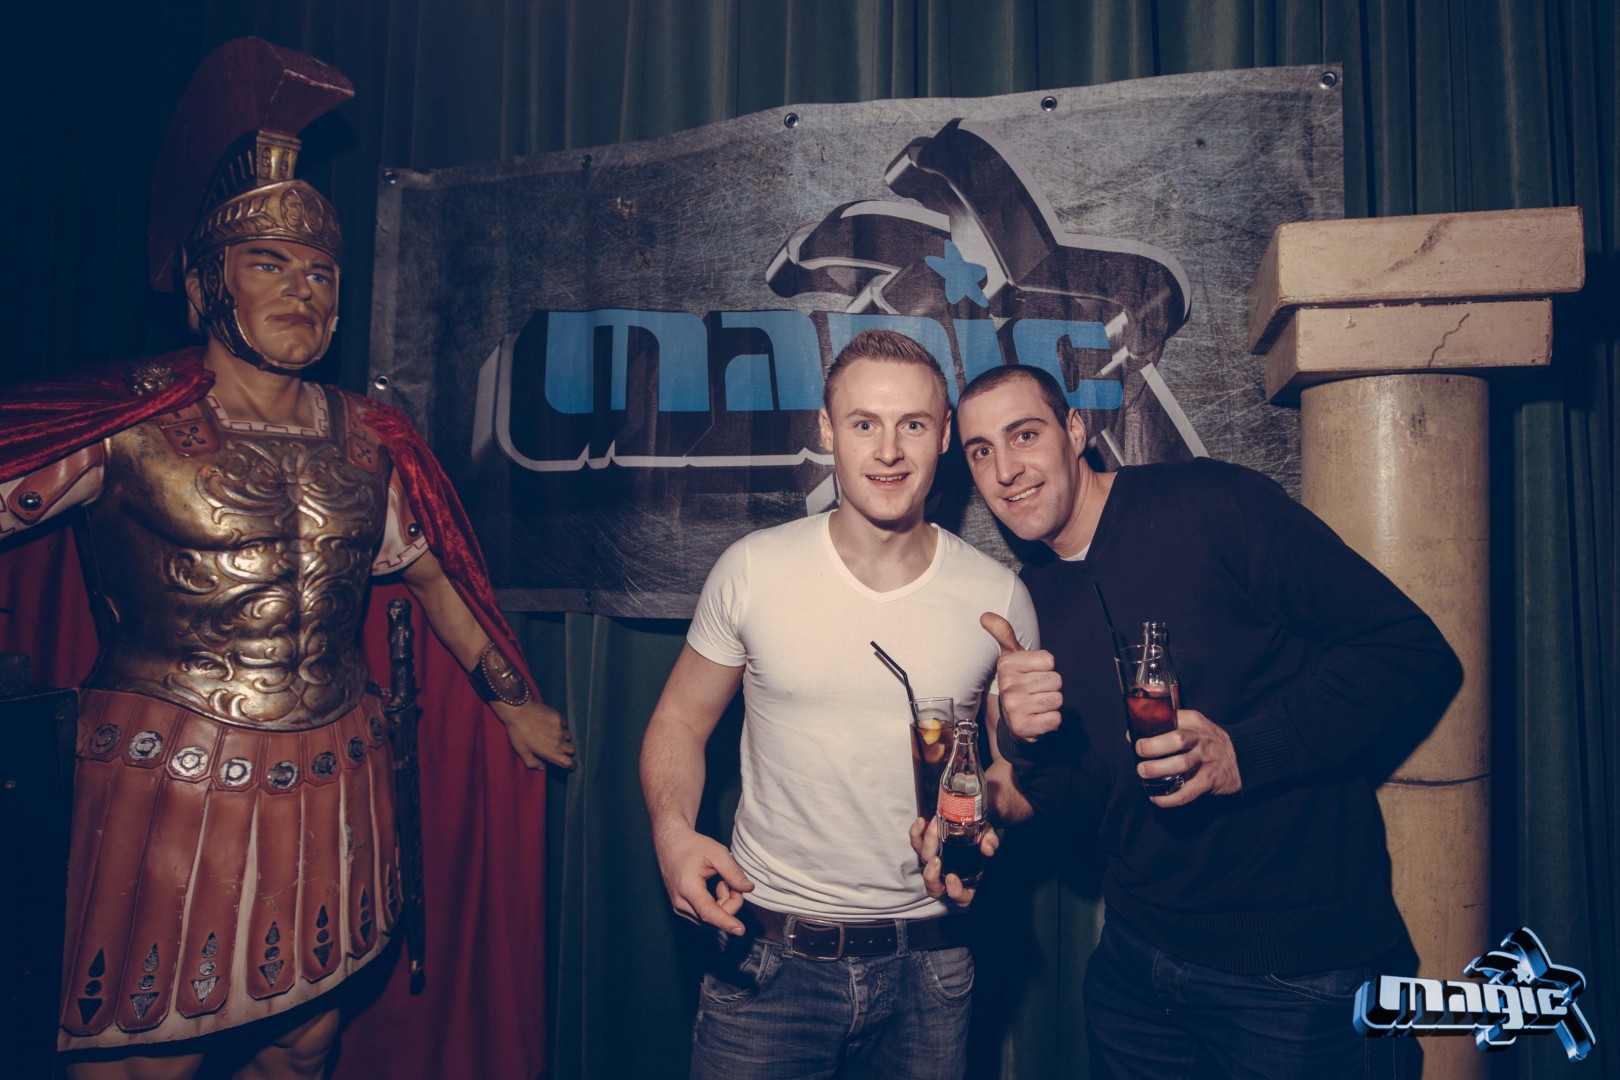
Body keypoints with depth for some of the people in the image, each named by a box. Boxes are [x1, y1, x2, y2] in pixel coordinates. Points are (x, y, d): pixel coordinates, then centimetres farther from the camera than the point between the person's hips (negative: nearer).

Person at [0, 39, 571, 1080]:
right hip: (170, 788, -4)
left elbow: (433, 573, 15)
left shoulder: (368, 437, 7)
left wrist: (513, 699, 20)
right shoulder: (131, 420, -5)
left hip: (334, 788, 4)